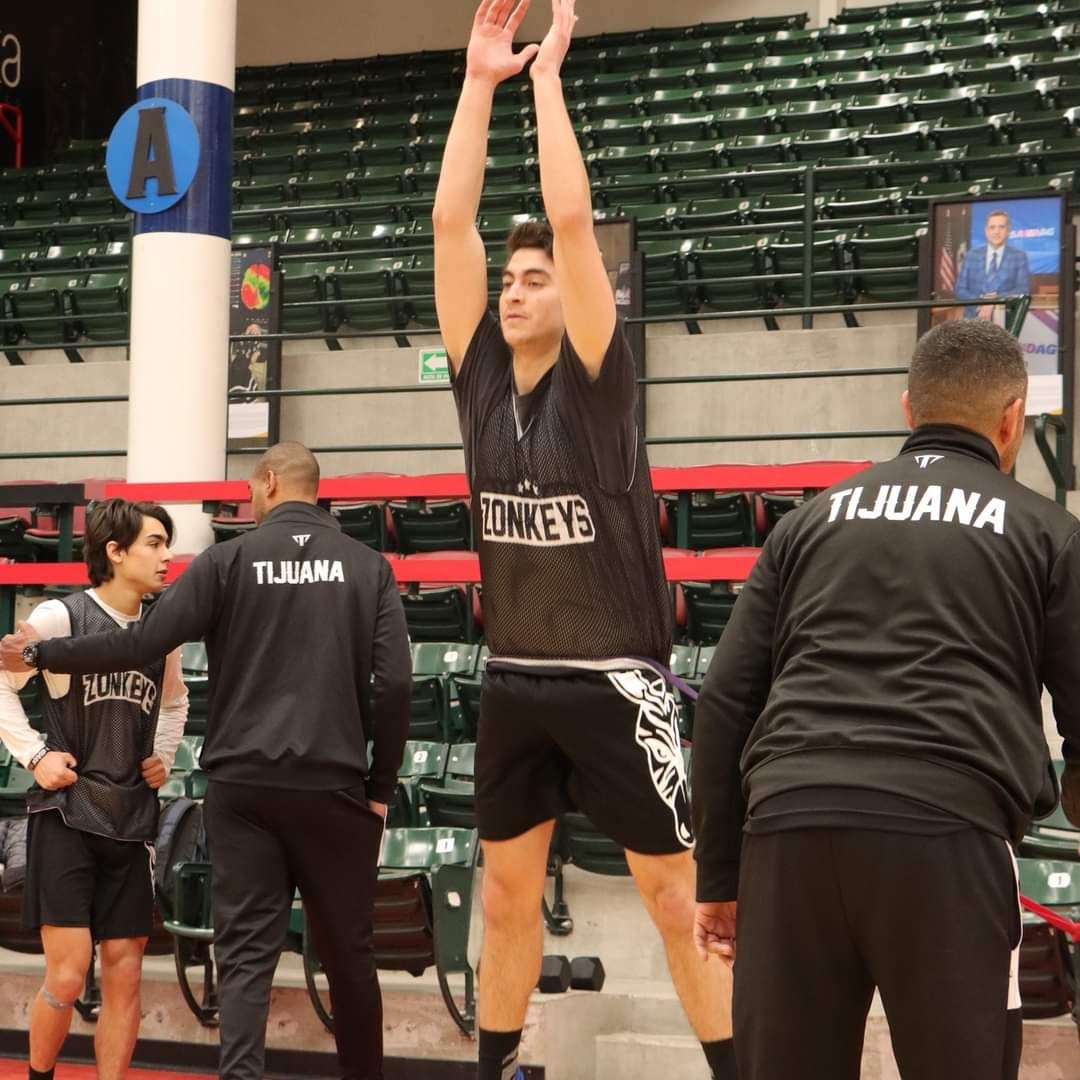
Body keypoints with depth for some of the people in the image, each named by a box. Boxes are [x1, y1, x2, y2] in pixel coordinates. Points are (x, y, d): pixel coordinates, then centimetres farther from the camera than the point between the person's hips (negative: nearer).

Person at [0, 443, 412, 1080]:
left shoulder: (230, 560, 0)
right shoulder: (369, 566, 4)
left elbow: (141, 644, -5)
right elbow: (394, 682, -3)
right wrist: (381, 786, 5)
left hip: (243, 786, -1)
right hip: (334, 785, 1)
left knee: (245, 952, 1)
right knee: (349, 952, 12)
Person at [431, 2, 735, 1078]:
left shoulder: (595, 382, -10)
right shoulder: (483, 377, 3)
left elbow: (572, 218, -19)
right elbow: (451, 221, -2)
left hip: (613, 683, -5)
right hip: (515, 681, 5)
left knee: (679, 897, -1)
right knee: (506, 896, 13)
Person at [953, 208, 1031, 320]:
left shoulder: (1019, 256, 8)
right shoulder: (972, 255, 12)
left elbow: (1023, 291, 1)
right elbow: (959, 290, 8)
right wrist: (979, 301, -10)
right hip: (974, 318, 1)